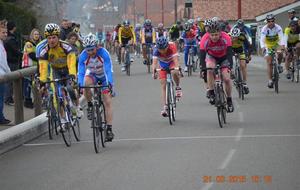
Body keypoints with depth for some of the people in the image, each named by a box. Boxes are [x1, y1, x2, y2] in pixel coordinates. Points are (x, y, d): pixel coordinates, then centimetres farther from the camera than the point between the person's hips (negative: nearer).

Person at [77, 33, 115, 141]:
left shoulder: (103, 53, -31)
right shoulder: (83, 56, -25)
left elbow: (108, 70, -37)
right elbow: (81, 72, -29)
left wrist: (110, 83, -51)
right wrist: (79, 85, -45)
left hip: (104, 76, -1)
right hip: (92, 75, 1)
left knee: (107, 102, -12)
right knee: (86, 82, -35)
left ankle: (109, 129, -9)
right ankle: (90, 106, -12)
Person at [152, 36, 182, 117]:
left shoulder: (172, 46, -35)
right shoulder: (156, 49, -31)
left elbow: (175, 59, -43)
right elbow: (154, 62, -40)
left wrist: (177, 68, -59)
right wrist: (154, 72, -56)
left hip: (172, 62, -2)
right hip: (163, 65, 2)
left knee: (174, 72, -36)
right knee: (163, 85, -7)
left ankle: (178, 87, -6)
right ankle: (165, 107, -6)